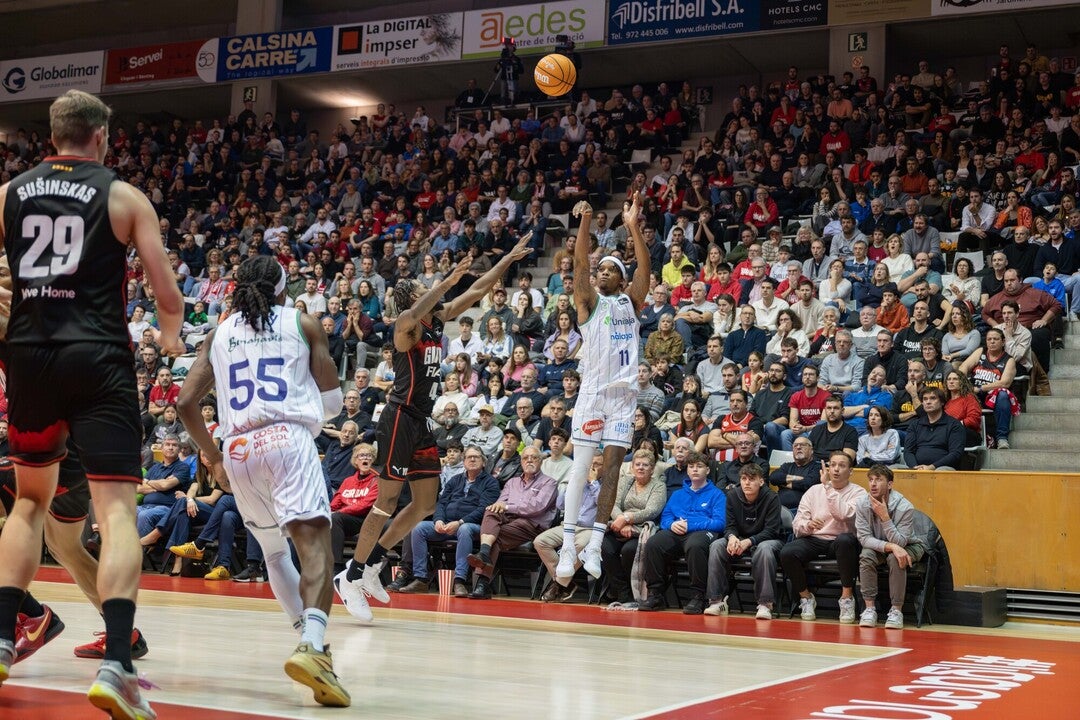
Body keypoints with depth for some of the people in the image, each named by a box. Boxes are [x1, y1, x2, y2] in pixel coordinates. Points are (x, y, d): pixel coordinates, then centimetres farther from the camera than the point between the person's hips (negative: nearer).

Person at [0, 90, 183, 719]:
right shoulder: (124, 196, 2)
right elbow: (170, 296, 0)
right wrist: (171, 335, 22)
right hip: (98, 359, -4)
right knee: (117, 507, -5)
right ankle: (116, 664, -18)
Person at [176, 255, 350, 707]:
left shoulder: (219, 334, 20)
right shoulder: (303, 323, 13)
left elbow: (186, 403, 13)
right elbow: (332, 399, 10)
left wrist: (214, 459, 24)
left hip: (238, 450, 4)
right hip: (288, 439, -4)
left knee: (274, 551, 23)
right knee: (314, 544, -15)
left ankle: (312, 641, 19)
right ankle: (312, 646, -38)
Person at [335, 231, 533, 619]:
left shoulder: (438, 320, 12)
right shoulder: (407, 324, -11)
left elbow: (476, 291, 17)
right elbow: (413, 315, -37)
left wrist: (509, 258, 15)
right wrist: (447, 282, -37)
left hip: (421, 422, 9)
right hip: (400, 419, -9)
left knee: (426, 504, 9)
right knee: (387, 503, -7)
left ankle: (371, 563, 18)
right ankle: (351, 576, 2)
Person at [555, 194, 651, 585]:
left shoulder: (630, 302, 14)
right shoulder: (589, 301, 6)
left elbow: (645, 268, 0)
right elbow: (579, 264, -9)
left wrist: (634, 227, -13)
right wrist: (585, 222, -24)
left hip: (623, 395, 3)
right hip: (593, 393, -3)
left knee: (612, 468, -1)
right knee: (580, 469, -4)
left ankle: (595, 544, 1)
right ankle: (568, 545, -5)